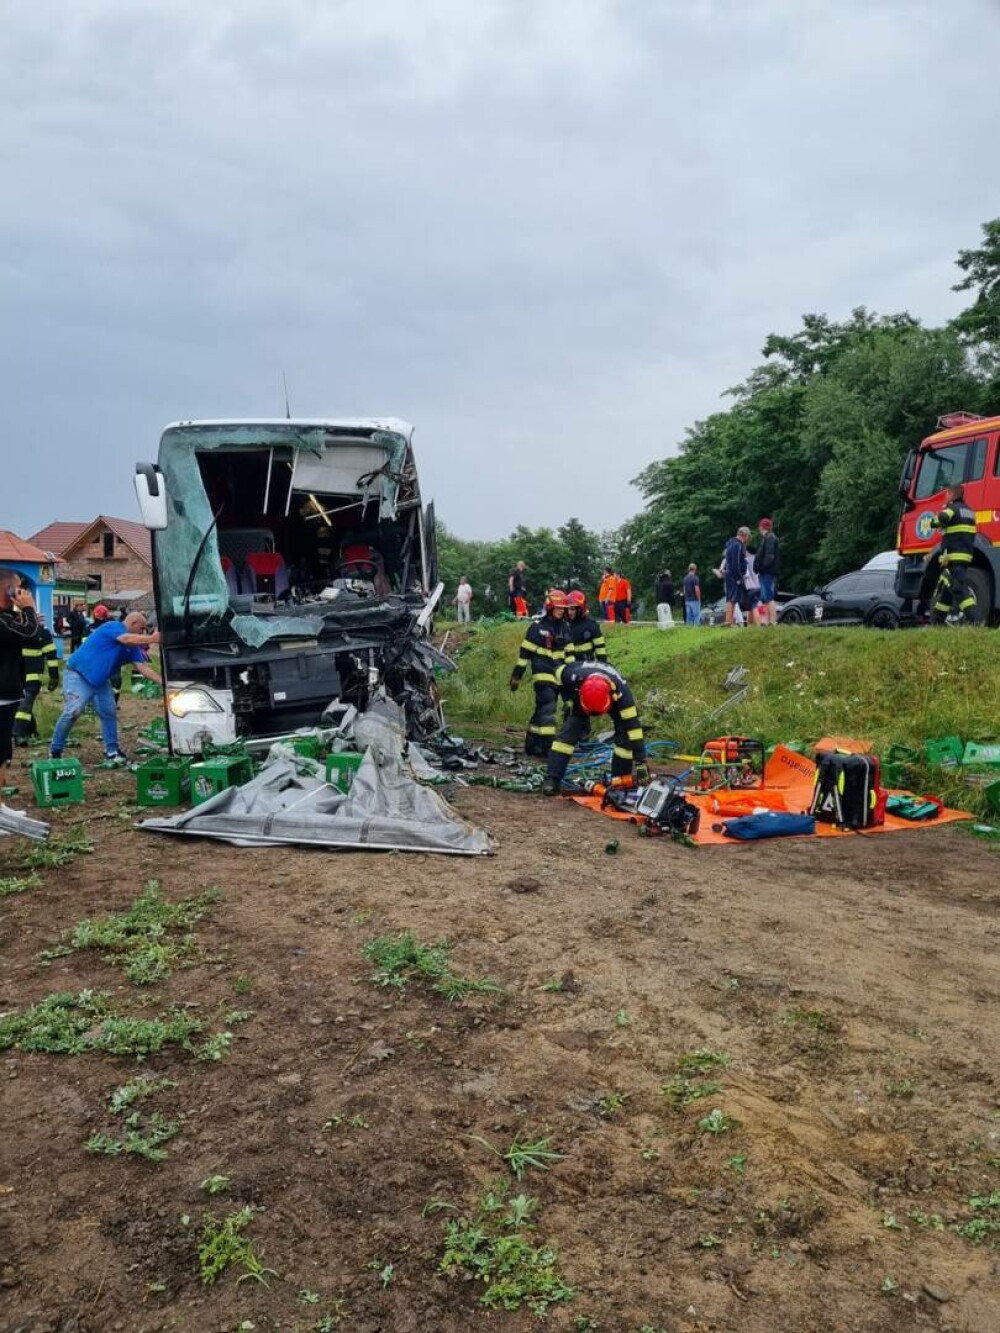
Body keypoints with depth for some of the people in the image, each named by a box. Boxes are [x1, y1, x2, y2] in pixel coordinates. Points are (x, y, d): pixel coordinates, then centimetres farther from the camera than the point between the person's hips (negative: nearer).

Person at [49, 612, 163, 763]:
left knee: (109, 713, 5)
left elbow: (143, 667, 0)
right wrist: (153, 638, -41)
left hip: (100, 681, 9)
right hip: (78, 675, -9)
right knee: (72, 712, -15)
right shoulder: (112, 627, -17)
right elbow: (128, 639, -37)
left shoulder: (131, 646, 5)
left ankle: (112, 751, 12)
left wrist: (163, 682, -11)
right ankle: (55, 750, -3)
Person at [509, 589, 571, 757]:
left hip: (558, 674, 6)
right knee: (547, 710, -15)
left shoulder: (565, 628, 11)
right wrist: (516, 675, -8)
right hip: (542, 674, -6)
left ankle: (532, 744, 20)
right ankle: (545, 748, -16)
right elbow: (525, 652, -7)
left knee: (542, 710, 12)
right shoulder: (537, 627, -7)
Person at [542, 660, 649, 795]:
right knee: (568, 733, -13)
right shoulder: (575, 677, -41)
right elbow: (559, 673, -15)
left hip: (615, 700, -1)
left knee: (624, 735, -18)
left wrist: (641, 763, -46)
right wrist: (571, 702, -13)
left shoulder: (621, 691, -44)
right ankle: (552, 779, -9)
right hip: (580, 697, 1)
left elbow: (633, 725, -44)